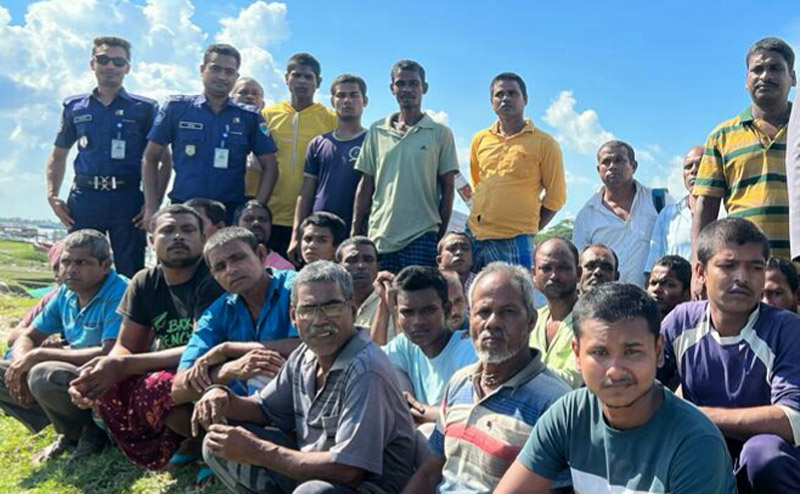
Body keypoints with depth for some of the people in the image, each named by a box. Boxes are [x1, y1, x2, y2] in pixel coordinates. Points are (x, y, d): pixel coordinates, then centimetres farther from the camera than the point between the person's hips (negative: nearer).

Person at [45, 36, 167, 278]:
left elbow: (164, 160, 4)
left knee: (131, 275, 0)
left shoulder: (145, 109, 5)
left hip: (127, 200, -2)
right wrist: (52, 196, 6)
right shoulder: (74, 107, 13)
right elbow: (58, 157, 20)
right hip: (84, 198, 3)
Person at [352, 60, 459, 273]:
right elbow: (366, 184, 12)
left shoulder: (440, 133, 4)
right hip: (380, 236, 3)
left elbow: (448, 188, 4)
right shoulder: (376, 131, 11)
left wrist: (441, 236, 0)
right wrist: (355, 231, 7)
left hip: (421, 237, -2)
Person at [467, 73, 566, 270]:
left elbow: (556, 196, 3)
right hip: (474, 236, 4)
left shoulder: (544, 143, 0)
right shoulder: (480, 140, 12)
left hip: (515, 242, -4)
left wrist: (529, 230, 0)